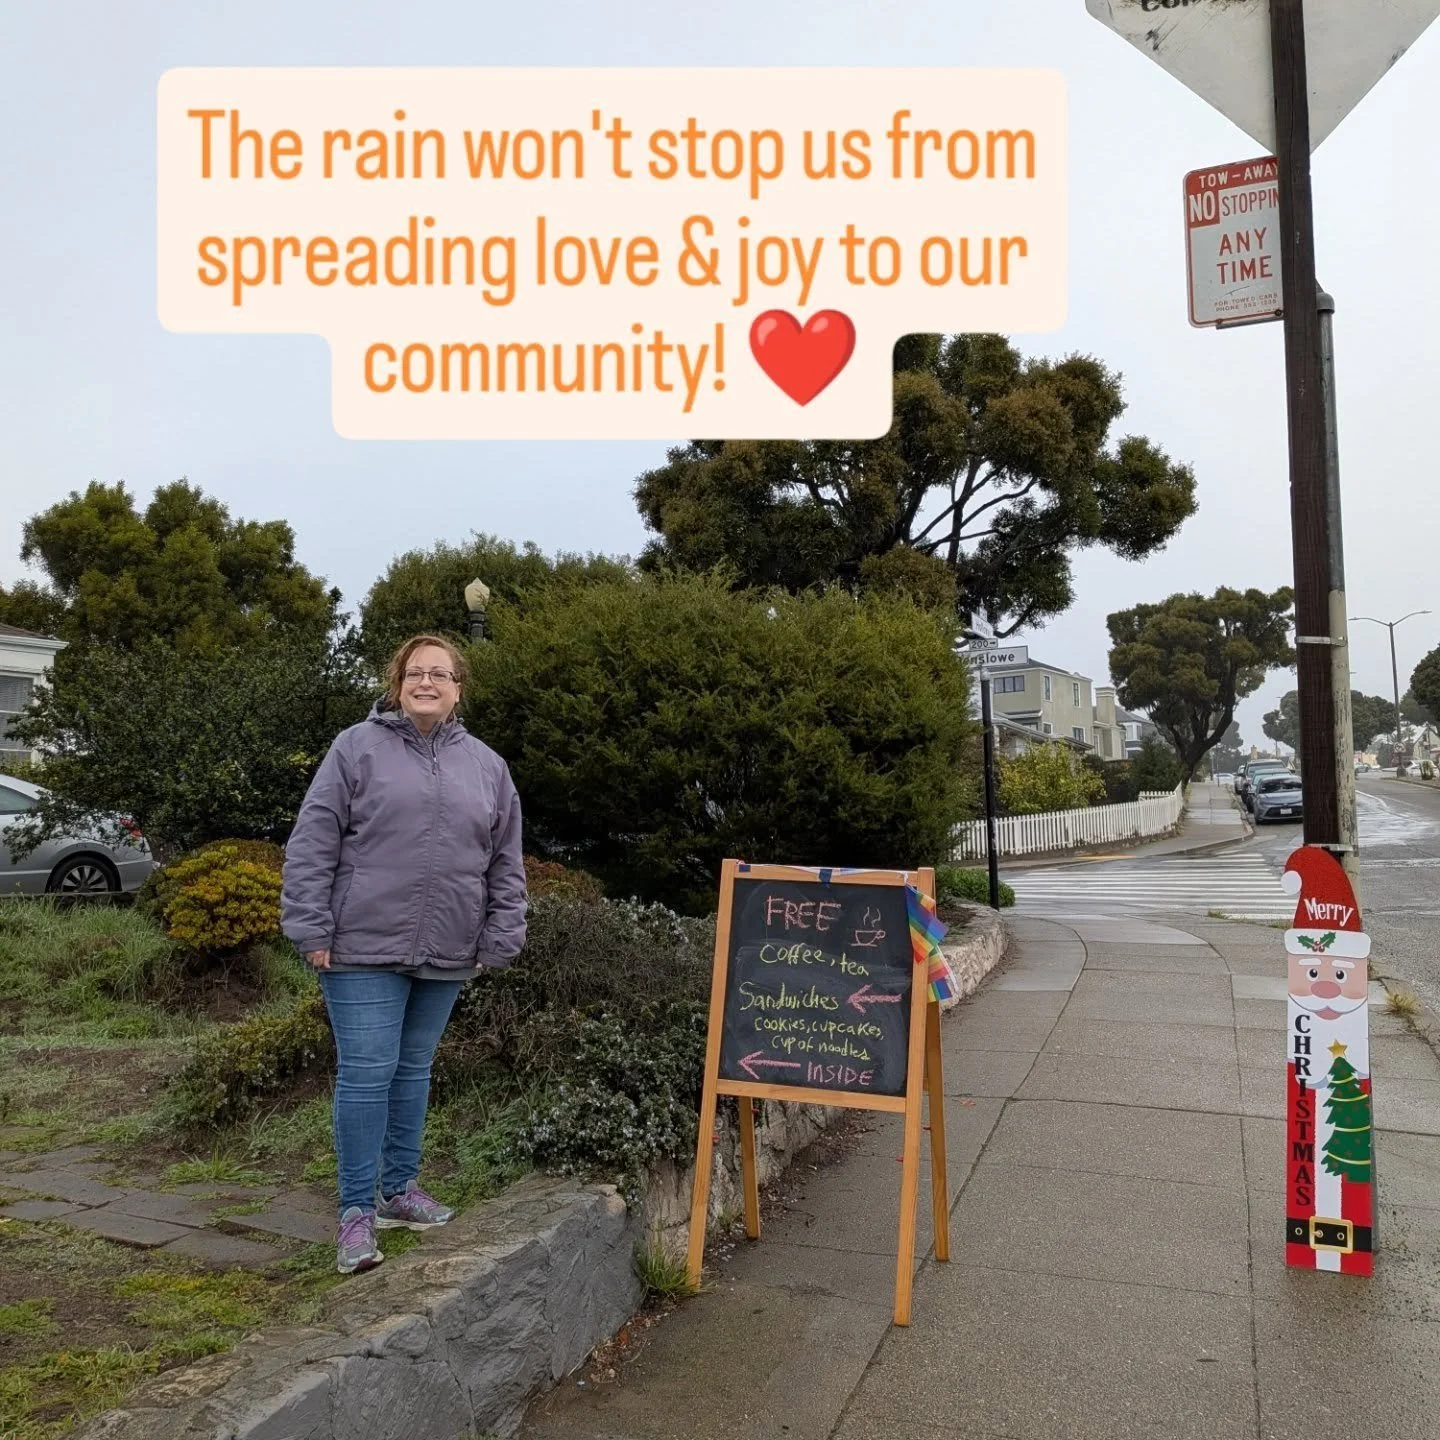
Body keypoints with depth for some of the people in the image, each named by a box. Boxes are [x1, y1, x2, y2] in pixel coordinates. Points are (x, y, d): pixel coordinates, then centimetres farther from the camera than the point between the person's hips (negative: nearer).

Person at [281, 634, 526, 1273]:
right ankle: (357, 1211, 11)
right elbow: (312, 843, -5)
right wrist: (313, 930, -9)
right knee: (366, 1073, -2)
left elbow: (506, 863, 11)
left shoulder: (486, 765, 9)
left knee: (413, 1070, 16)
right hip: (365, 948, -4)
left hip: (446, 954, 4)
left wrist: (499, 939, 7)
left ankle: (400, 1188, 31)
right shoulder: (357, 747, -2)